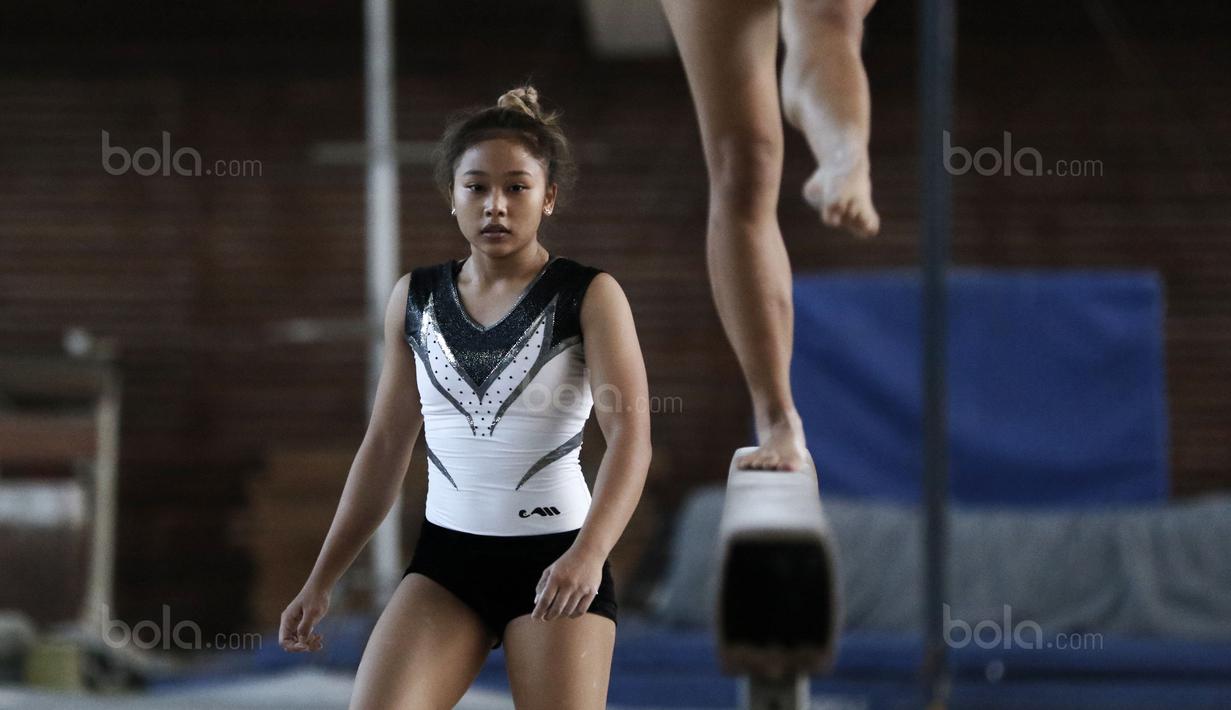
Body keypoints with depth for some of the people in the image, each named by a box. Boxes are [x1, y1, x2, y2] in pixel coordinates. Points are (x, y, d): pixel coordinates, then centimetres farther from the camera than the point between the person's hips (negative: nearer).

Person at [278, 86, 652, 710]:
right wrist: (322, 579, 12)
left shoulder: (589, 296, -5)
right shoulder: (415, 299, 8)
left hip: (554, 561, -3)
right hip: (445, 561, 4)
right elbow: (385, 447, 15)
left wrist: (589, 553, -32)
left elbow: (629, 434, -15)